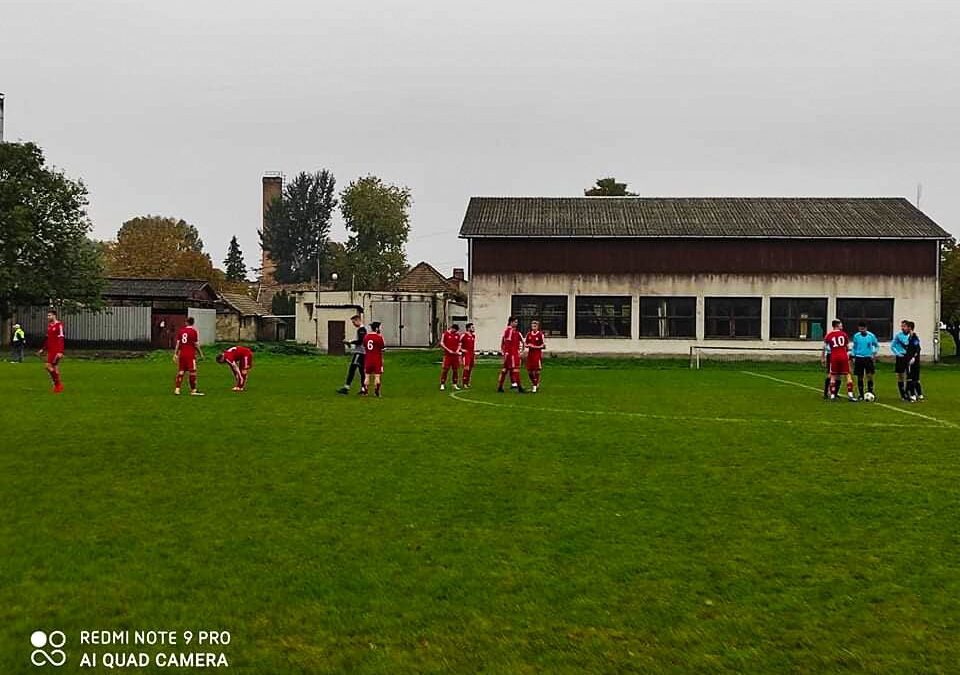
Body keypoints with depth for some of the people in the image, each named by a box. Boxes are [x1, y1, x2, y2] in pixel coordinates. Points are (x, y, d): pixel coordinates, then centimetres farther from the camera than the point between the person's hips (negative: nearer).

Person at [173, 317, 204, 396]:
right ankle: (193, 390, 0)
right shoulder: (194, 331, -7)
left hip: (182, 354, 5)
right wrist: (201, 353, 3)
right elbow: (196, 345, -7)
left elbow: (178, 343, 6)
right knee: (192, 373, -1)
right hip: (191, 355, -5)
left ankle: (177, 389, 9)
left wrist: (175, 354, 9)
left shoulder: (180, 331, 6)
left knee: (180, 372, 10)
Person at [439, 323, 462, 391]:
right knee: (445, 369, -5)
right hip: (447, 355, -4)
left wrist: (458, 350, -3)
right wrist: (448, 350, -12)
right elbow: (441, 344, -4)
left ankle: (455, 384, 16)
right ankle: (442, 384, 0)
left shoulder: (458, 335, 10)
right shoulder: (445, 334, -3)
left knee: (456, 370, 6)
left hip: (455, 355, 4)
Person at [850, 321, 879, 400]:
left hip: (868, 358, -1)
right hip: (859, 358, 1)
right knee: (860, 377, 3)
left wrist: (874, 353, -3)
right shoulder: (856, 336, 1)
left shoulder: (871, 336, -3)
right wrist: (853, 356, 9)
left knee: (870, 375, -11)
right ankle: (861, 395, 12)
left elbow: (877, 345, 10)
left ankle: (870, 393, -1)